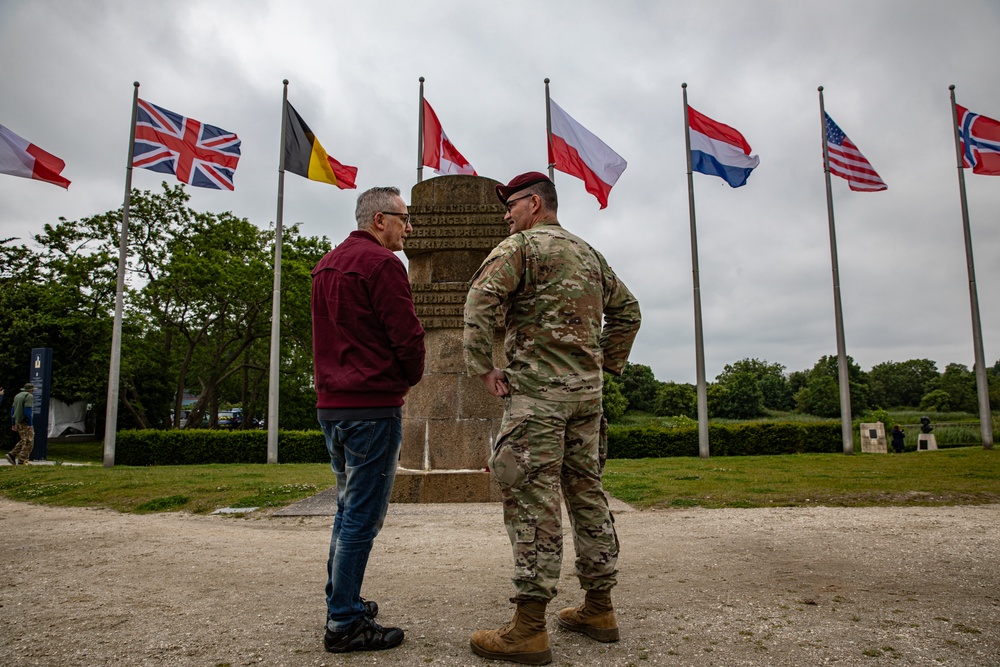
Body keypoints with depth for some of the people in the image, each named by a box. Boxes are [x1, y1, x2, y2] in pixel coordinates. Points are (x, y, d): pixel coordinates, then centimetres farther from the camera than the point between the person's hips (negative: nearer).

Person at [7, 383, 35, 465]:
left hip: (18, 422, 9)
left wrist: (13, 424, 20)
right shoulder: (29, 396, -12)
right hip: (25, 422, -9)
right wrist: (30, 424, -18)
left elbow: (12, 411, 16)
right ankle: (21, 461, -5)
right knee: (28, 442, -3)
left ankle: (12, 455, 9)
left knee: (23, 441, 19)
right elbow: (27, 411, -21)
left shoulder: (17, 396, 15)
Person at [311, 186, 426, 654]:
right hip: (372, 405, -9)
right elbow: (407, 336, -16)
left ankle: (342, 603, 28)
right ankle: (344, 624, 6)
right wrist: (408, 379, 2)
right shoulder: (381, 263, -11)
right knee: (362, 518, -2)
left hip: (331, 404, 9)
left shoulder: (326, 265, 18)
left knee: (348, 509, 19)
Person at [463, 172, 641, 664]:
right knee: (586, 493, 12)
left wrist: (482, 367, -13)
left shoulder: (521, 245, -3)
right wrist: (607, 363, 23)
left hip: (537, 388, -7)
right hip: (587, 389, 8)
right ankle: (599, 609, 21)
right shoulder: (589, 254, 19)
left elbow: (480, 301, -18)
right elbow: (627, 310, 25)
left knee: (532, 501, -7)